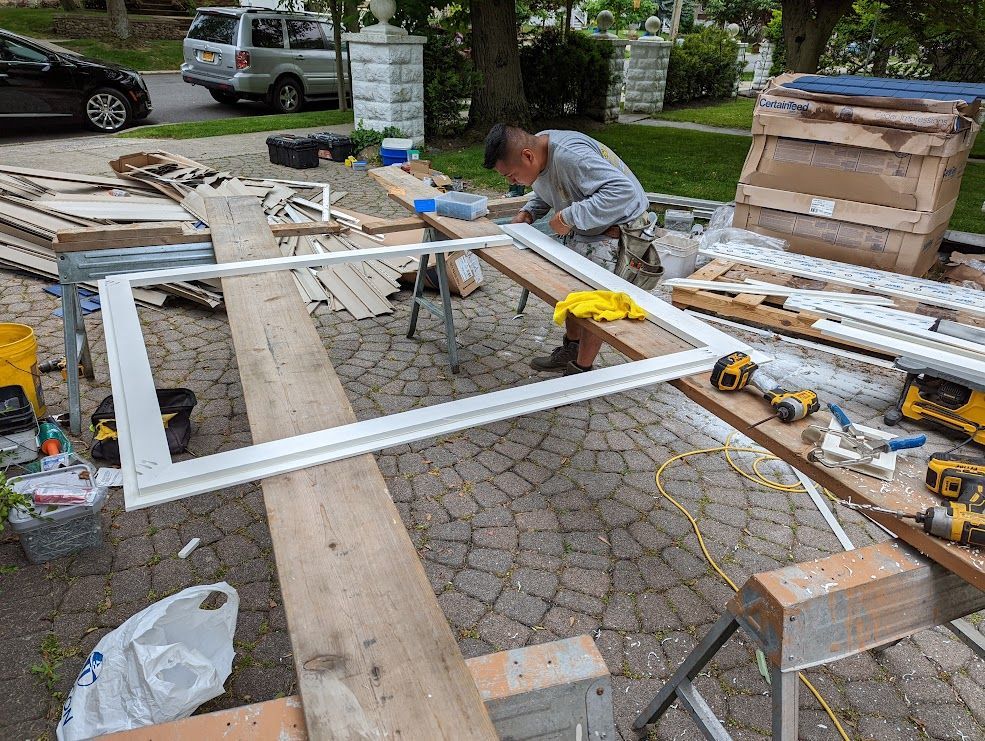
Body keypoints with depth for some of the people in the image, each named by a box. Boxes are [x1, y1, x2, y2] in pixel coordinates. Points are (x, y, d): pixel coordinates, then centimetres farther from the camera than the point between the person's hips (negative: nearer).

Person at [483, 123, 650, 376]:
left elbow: (623, 191, -42)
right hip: (581, 228, 9)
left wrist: (570, 217, -39)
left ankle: (581, 371, 6)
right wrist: (528, 212, -5)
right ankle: (571, 349, 35)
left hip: (617, 226, -9)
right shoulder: (536, 155, -6)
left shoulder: (570, 155, -36)